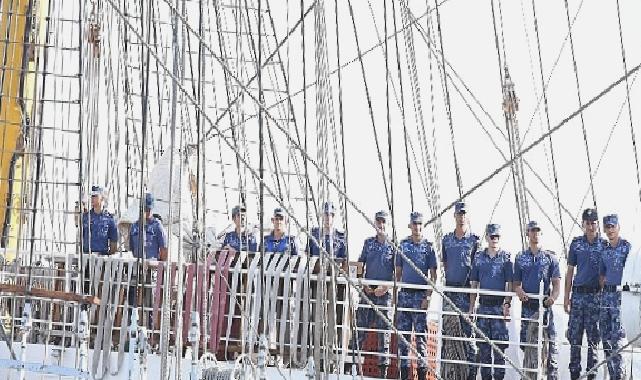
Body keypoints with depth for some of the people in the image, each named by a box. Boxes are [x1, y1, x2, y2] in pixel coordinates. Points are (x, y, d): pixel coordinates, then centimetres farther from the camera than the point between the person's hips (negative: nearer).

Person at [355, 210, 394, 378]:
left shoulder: (393, 246, 2)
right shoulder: (369, 242, 11)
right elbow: (360, 265, 12)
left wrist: (385, 287, -11)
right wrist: (364, 285, -1)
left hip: (385, 292, -2)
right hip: (368, 290, 2)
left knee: (384, 329, 0)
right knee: (360, 326, -1)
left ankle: (383, 367, 5)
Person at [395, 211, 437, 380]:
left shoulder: (428, 247, 2)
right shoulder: (403, 245, 10)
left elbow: (433, 275, 0)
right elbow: (398, 272, 14)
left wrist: (428, 296, -10)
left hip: (421, 294, -3)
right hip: (404, 293, 3)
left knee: (421, 333, -3)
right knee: (402, 332, 4)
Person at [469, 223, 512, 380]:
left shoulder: (506, 257, 0)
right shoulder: (479, 258, 9)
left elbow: (509, 284, -4)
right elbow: (474, 284, 11)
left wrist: (507, 304, -16)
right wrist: (471, 307, 7)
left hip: (499, 305, -4)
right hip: (483, 305, 4)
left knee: (499, 344, -4)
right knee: (483, 344, 7)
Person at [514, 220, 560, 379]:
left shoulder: (550, 257, 7)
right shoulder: (520, 258, 13)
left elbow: (556, 282, 2)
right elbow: (516, 282, 14)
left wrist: (553, 296, -18)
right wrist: (519, 291, -9)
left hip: (544, 305, -2)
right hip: (527, 305, 2)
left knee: (550, 342, -8)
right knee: (527, 342, 6)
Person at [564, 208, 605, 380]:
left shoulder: (604, 245, 3)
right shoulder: (576, 243, 7)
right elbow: (570, 271, 10)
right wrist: (566, 296, 6)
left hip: (596, 295, -2)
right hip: (578, 293, 2)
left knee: (593, 336, 3)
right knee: (575, 335, 4)